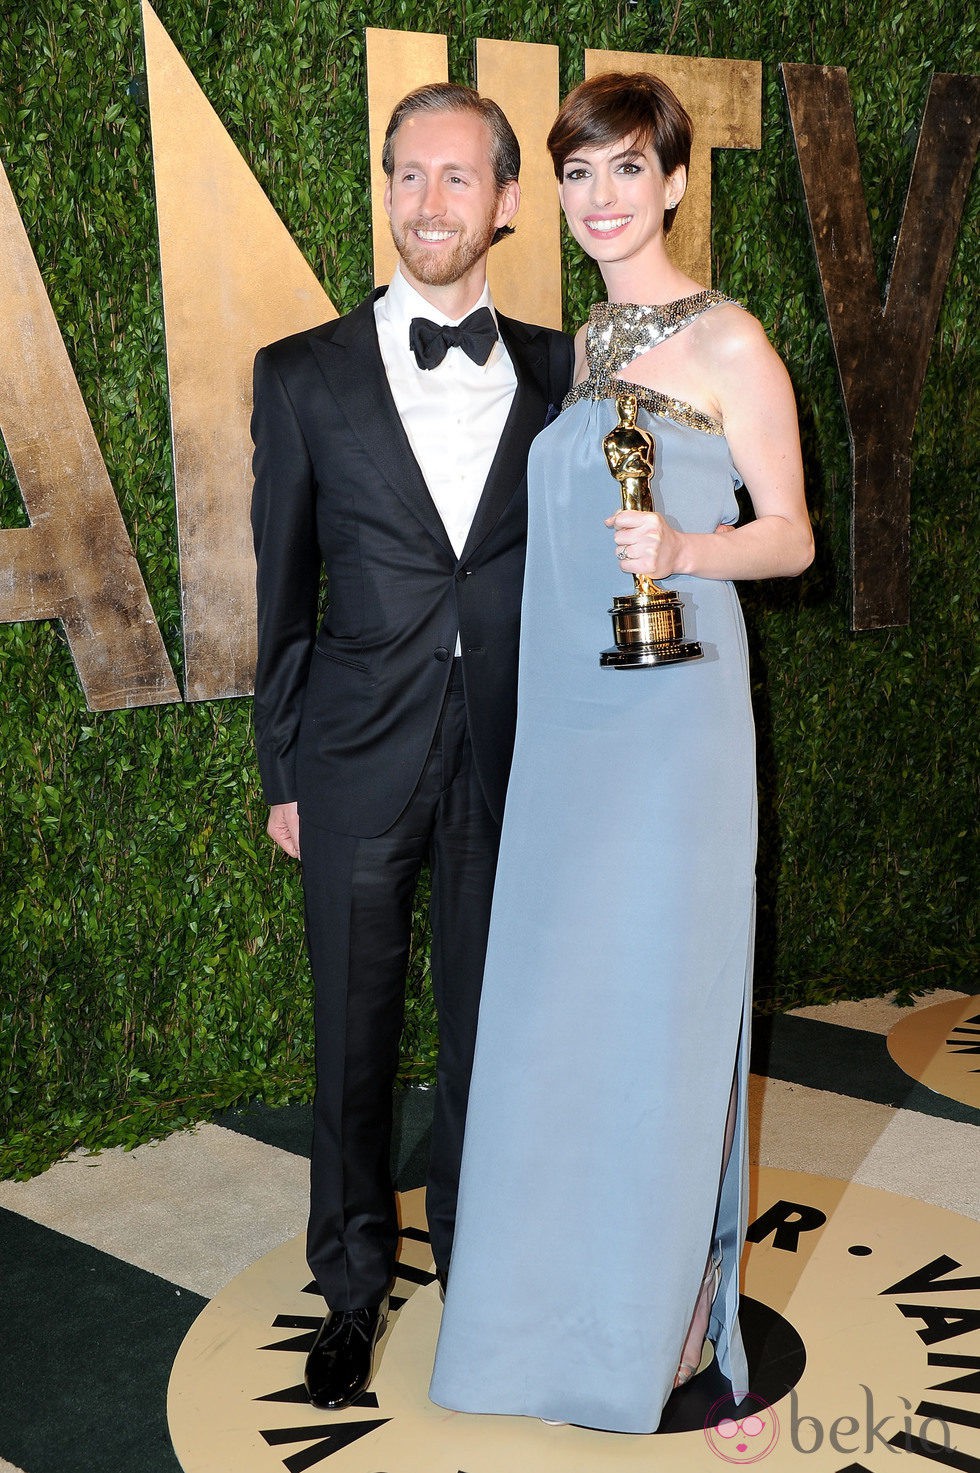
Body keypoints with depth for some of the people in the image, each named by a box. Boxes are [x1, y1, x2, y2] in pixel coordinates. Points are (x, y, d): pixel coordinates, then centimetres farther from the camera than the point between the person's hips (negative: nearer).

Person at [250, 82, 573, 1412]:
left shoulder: (556, 371, 3)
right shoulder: (305, 375, -1)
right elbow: (282, 590, 2)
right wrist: (281, 771, 3)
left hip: (509, 758, 1)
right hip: (359, 760, -1)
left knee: (490, 1022, 15)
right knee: (355, 1038, 12)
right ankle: (354, 1286, 33)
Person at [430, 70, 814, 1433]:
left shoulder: (728, 341, -4)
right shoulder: (577, 346, 15)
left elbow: (791, 535, -4)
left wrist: (683, 549, -22)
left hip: (672, 703, -6)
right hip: (562, 706, 6)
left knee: (660, 989, 0)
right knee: (555, 990, 10)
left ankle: (672, 1303, 19)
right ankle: (572, 1281, 29)